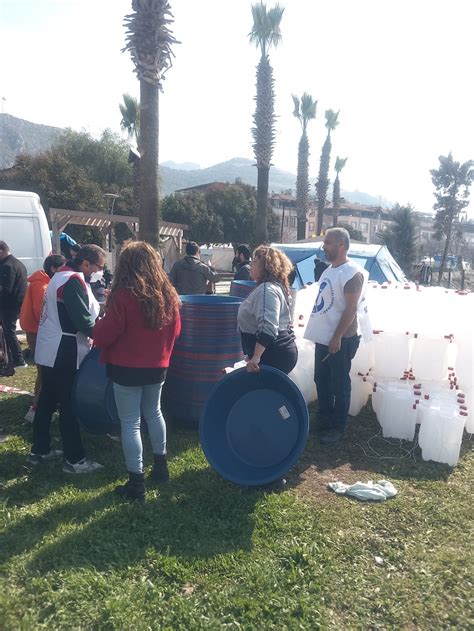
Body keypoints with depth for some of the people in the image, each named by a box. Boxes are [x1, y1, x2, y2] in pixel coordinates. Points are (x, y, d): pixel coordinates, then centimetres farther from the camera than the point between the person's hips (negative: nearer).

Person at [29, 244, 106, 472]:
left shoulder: (61, 276, 14)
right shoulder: (74, 280, -18)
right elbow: (83, 320, -23)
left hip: (49, 351, 10)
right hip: (63, 353, -10)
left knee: (47, 401, 16)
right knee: (69, 405, -3)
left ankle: (39, 450, 28)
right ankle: (74, 460, 5)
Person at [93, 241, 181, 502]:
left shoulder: (122, 295, -19)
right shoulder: (167, 294, -1)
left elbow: (104, 336, -16)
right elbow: (175, 329, 9)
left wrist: (100, 323, 4)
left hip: (126, 368, -6)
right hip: (157, 366, 6)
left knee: (130, 423, 4)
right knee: (153, 413, 24)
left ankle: (136, 483, 11)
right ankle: (160, 465, 35)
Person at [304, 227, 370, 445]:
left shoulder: (352, 273, -16)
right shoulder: (329, 270, 11)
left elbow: (351, 308, -19)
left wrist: (337, 337, -21)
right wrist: (322, 334, 16)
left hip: (341, 340, -9)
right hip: (323, 337, 9)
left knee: (339, 385, 4)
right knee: (321, 381, 17)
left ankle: (337, 427, 18)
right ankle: (324, 420, 32)